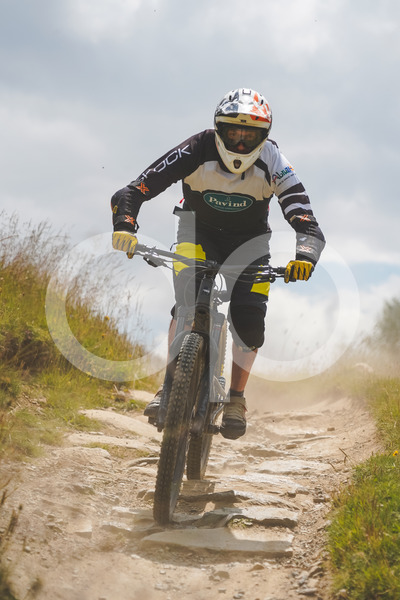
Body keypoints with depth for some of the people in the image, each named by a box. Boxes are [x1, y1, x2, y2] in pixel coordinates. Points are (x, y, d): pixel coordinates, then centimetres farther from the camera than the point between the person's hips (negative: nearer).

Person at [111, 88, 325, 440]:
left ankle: (236, 398, 4)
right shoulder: (197, 152, -28)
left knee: (249, 318, -17)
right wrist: (125, 224, -51)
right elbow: (133, 192, -31)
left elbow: (307, 224, -33)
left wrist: (305, 256, -54)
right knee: (188, 307, -24)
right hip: (200, 231, 0)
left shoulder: (272, 165, -27)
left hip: (248, 240, 1)